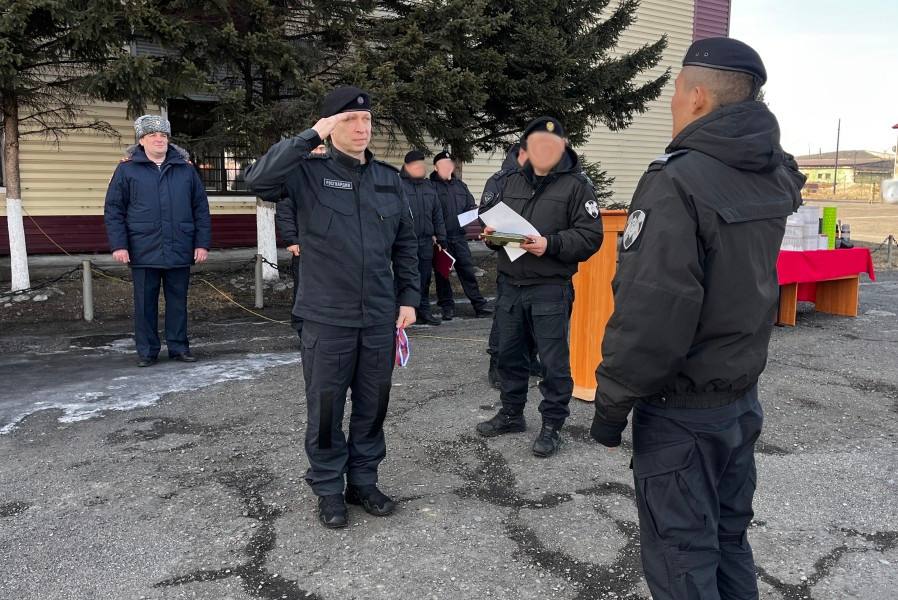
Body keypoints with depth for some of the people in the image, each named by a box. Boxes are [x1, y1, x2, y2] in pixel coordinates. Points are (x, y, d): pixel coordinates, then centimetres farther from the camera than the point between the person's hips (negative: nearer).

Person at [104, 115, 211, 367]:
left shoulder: (186, 169, 9)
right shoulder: (127, 170, 4)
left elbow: (201, 208, 9)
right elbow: (113, 210, 2)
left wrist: (202, 243, 2)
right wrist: (118, 245, -6)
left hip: (180, 250, 2)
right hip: (144, 251, -1)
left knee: (178, 300, 9)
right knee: (145, 303, 5)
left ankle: (178, 347, 19)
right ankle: (147, 351, 16)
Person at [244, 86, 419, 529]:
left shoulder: (389, 178, 9)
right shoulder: (308, 172, -4)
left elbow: (405, 243, 13)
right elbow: (258, 179, -23)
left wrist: (408, 298, 8)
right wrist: (310, 138, -21)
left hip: (380, 317, 4)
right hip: (326, 318, -4)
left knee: (373, 404, 13)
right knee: (326, 407, 7)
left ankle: (363, 480, 31)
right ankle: (328, 488, 25)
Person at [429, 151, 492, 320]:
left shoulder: (460, 186, 16)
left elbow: (471, 206, 21)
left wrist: (474, 211, -2)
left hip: (458, 235, 4)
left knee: (467, 269, 5)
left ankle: (479, 303, 10)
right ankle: (447, 306, 15)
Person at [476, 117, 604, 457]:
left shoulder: (576, 185, -4)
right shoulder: (512, 183, 13)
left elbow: (590, 236, -11)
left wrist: (551, 244, -23)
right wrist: (491, 233, 0)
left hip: (550, 290, -6)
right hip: (510, 285, 6)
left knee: (553, 361, 2)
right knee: (510, 354, 16)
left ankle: (552, 425, 17)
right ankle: (511, 414, 33)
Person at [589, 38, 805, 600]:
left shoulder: (677, 182, -22)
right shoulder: (776, 179, 3)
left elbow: (651, 314, -27)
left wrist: (610, 404, -16)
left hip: (681, 410, -8)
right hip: (743, 396, 8)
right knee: (729, 540, 22)